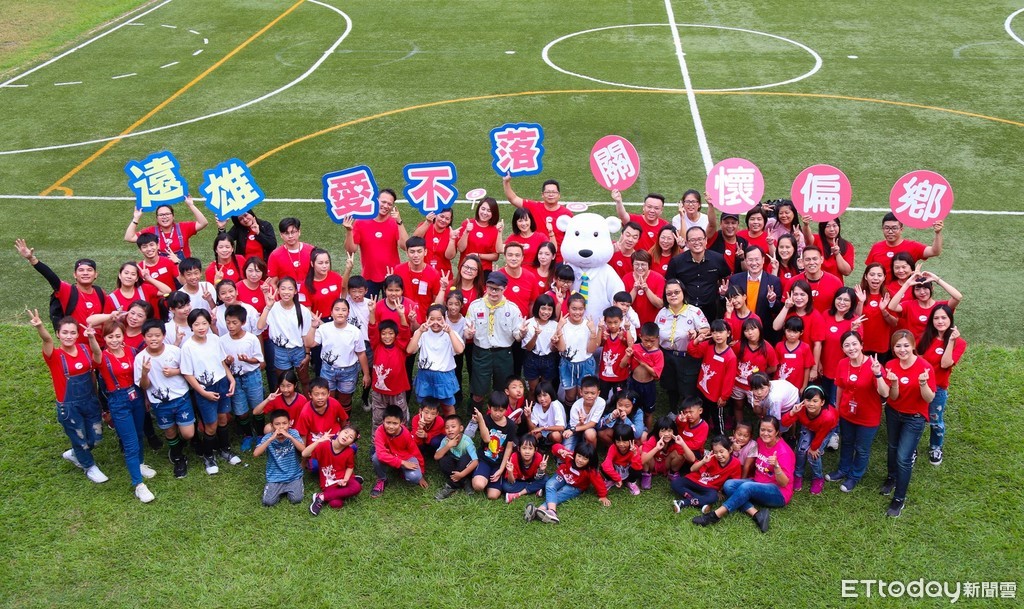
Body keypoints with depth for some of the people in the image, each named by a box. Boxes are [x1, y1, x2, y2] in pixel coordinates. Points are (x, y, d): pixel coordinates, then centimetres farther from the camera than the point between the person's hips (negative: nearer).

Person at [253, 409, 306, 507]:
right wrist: (272, 438, -32)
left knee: (297, 499, -15)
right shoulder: (268, 437, -12)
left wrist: (289, 437, -33)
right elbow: (255, 454, -26)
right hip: (275, 477, 0)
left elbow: (303, 449, -24)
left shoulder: (293, 433, -10)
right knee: (268, 502, -14)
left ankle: (297, 486, 18)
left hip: (294, 475, 0)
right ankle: (277, 489, 18)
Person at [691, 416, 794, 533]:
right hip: (759, 485, 8)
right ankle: (757, 514, -31)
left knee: (746, 487, -34)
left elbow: (784, 483, -20)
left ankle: (715, 515, -35)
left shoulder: (784, 451, -17)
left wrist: (776, 465, -38)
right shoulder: (760, 441, 2)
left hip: (779, 493, -8)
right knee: (729, 485, -16)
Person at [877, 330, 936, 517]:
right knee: (893, 447, 24)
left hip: (914, 418, -4)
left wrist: (923, 383, -40)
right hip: (893, 413, 4)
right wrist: (894, 382, -34)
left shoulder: (925, 367, -23)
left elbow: (930, 398, -21)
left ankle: (899, 499, 12)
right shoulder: (891, 365, -12)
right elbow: (892, 397, -14)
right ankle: (892, 477, 51)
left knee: (903, 457, -4)